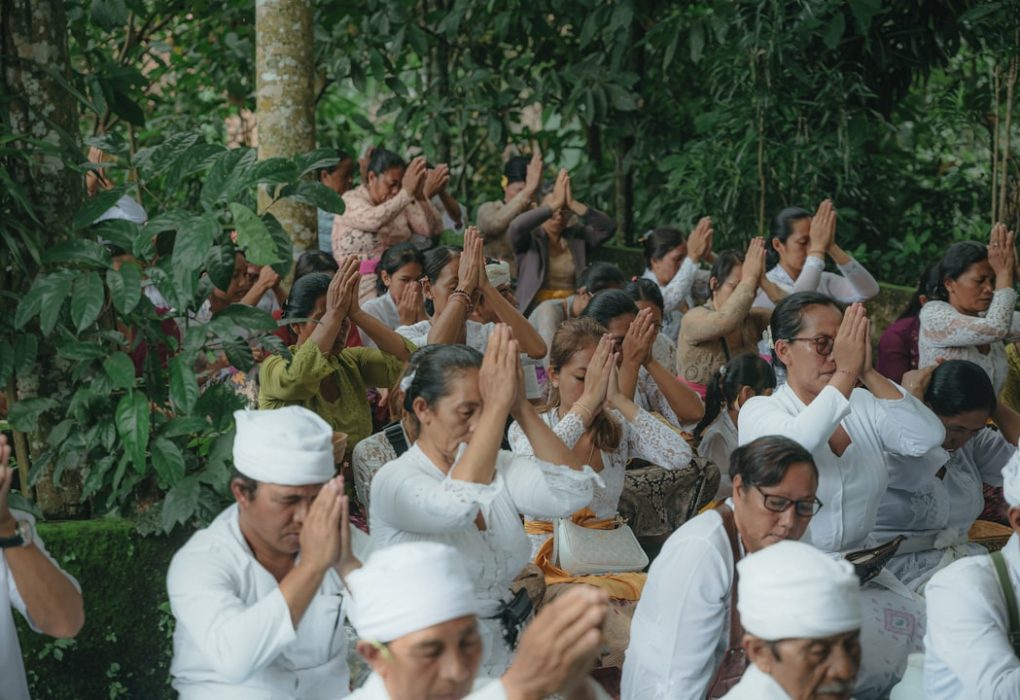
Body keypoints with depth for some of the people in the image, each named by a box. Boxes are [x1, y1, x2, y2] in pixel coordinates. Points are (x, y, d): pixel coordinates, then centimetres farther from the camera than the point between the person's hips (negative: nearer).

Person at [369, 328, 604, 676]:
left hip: (503, 658, 6)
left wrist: (521, 408, -16)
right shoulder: (394, 480, -10)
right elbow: (456, 507, -31)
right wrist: (498, 406, -28)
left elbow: (572, 493, -9)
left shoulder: (499, 467, 8)